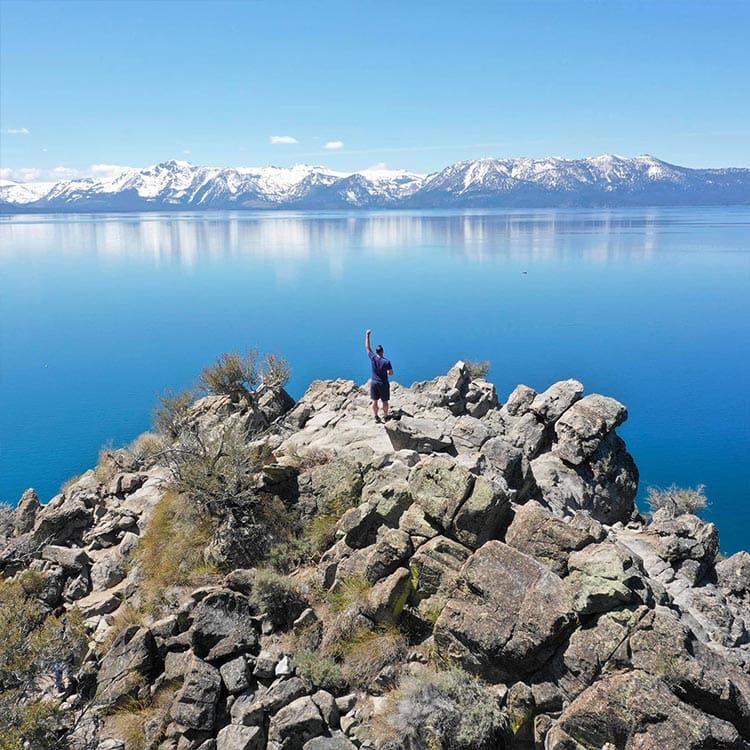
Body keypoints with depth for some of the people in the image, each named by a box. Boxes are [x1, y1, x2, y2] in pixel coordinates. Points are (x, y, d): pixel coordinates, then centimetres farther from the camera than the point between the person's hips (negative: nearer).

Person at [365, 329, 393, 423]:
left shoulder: (373, 358, -12)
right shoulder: (387, 361, -17)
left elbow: (367, 347, -1)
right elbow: (391, 373, -13)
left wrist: (367, 335, 3)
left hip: (374, 382, 2)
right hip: (383, 383, -2)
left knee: (375, 401, 12)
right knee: (385, 401, 10)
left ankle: (376, 417, 21)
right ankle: (385, 417, 19)